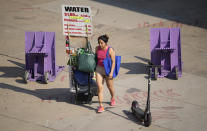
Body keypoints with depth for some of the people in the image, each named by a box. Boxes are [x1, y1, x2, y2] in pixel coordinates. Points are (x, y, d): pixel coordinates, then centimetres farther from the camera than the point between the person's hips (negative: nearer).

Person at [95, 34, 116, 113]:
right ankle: (101, 106, -10)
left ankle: (113, 98, 47)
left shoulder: (110, 50, -15)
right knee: (100, 87, -10)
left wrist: (111, 72, -20)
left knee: (110, 87, 15)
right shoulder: (97, 48, -2)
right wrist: (95, 68, 17)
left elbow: (113, 62, -12)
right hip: (99, 69, 2)